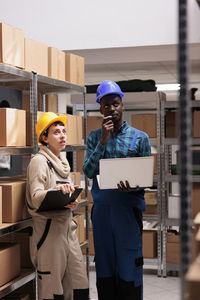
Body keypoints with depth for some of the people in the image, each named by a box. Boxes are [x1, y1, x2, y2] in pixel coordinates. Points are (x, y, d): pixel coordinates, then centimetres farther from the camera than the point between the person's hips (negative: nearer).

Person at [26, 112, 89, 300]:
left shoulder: (62, 162, 17)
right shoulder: (39, 161, -8)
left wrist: (70, 203, 1)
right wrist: (57, 190, -37)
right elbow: (36, 198, -18)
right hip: (49, 230, -8)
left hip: (67, 228, 8)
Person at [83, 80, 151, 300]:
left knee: (129, 267, -1)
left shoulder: (140, 138, 3)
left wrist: (134, 187, -19)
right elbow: (88, 172, -3)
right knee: (104, 267, 9)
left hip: (129, 209, -2)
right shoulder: (94, 137, 9)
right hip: (101, 209, 2)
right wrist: (103, 140, -10)